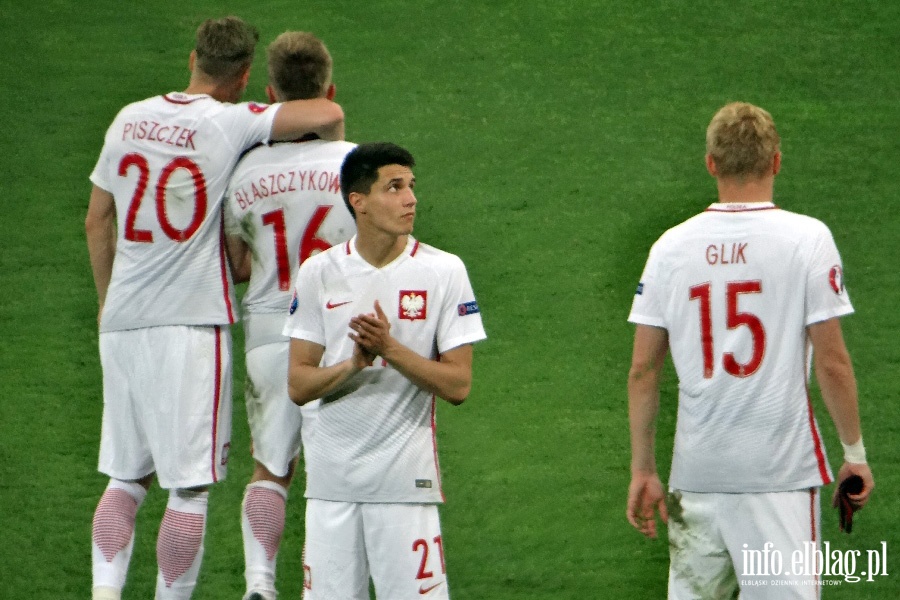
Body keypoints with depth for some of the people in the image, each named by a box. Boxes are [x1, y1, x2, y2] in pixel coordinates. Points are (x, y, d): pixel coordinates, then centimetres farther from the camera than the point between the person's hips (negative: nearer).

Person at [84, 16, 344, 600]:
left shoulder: (130, 119, 10)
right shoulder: (232, 123, -7)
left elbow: (96, 221, 18)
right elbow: (327, 113, -18)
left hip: (123, 319, 6)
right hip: (192, 320, -5)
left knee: (125, 476, 12)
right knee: (190, 484, -1)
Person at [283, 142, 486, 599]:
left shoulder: (443, 271, -1)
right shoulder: (319, 273, 4)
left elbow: (457, 385, -4)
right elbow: (298, 385, 2)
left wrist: (390, 349, -17)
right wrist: (352, 365, -16)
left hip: (407, 477, -2)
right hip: (331, 476, 2)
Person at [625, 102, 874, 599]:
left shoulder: (671, 246, 5)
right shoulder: (807, 238, -5)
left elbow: (643, 370, 6)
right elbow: (832, 363, -6)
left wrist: (642, 470, 13)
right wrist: (854, 453, 5)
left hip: (696, 471, 3)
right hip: (781, 466, -3)